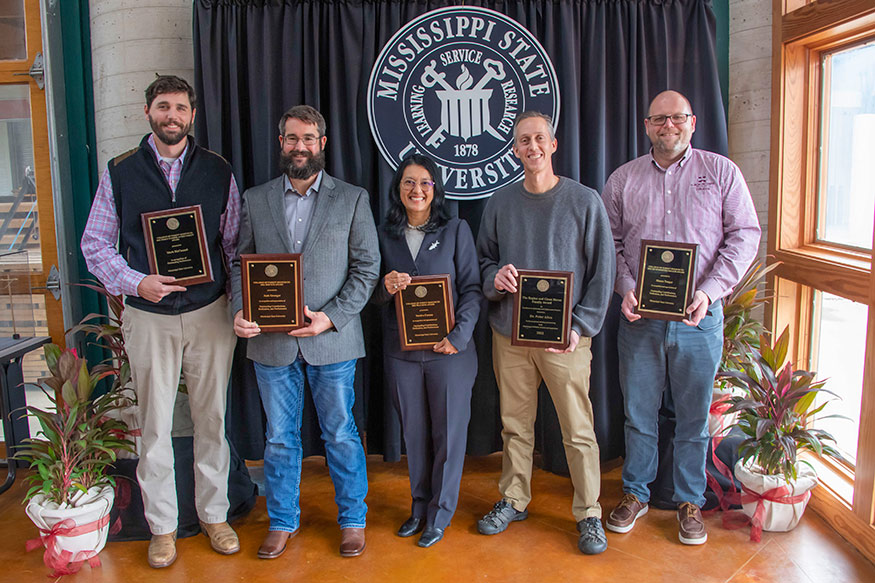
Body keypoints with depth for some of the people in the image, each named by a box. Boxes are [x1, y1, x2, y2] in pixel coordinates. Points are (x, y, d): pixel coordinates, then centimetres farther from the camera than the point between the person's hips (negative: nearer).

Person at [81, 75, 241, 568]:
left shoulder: (218, 171, 5)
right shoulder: (119, 172, 3)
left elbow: (235, 243, 7)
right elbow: (96, 244, 4)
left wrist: (240, 300, -5)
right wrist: (136, 282, -12)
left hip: (210, 314, 1)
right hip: (148, 318, 0)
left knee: (212, 419, 9)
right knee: (155, 425, 7)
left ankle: (214, 515, 26)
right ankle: (163, 527, 23)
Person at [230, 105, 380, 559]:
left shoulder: (352, 199, 2)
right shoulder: (254, 199, 8)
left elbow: (367, 268, -2)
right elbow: (239, 264, 9)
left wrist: (330, 317, -13)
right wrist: (240, 311, -9)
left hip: (332, 339, -2)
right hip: (270, 341, 2)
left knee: (341, 435, 8)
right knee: (279, 437, 13)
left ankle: (352, 520, 27)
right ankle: (282, 521, 31)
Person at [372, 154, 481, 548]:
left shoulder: (456, 230, 0)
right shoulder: (385, 235, 8)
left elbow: (471, 288, -3)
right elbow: (376, 296, 12)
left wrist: (459, 335, -14)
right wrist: (385, 288, -11)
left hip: (448, 349, -2)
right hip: (401, 350, 3)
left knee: (448, 430, 5)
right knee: (413, 430, 12)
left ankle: (440, 514, 20)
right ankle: (419, 504, 29)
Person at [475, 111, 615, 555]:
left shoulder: (585, 201, -1)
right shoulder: (500, 203, 7)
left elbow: (602, 271, -1)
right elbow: (482, 259, 14)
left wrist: (580, 326, -10)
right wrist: (494, 277, -9)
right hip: (509, 333, 3)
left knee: (578, 430, 2)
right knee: (515, 424, 13)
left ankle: (588, 514, 18)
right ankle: (514, 500, 30)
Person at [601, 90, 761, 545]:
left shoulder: (721, 172, 4)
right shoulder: (622, 179, 8)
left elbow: (744, 235, 0)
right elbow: (609, 242, 8)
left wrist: (710, 290, -12)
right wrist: (624, 289, -8)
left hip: (698, 317, -1)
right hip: (639, 317, 1)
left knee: (694, 415, 8)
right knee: (638, 412, 10)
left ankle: (689, 501, 26)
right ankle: (635, 494, 28)